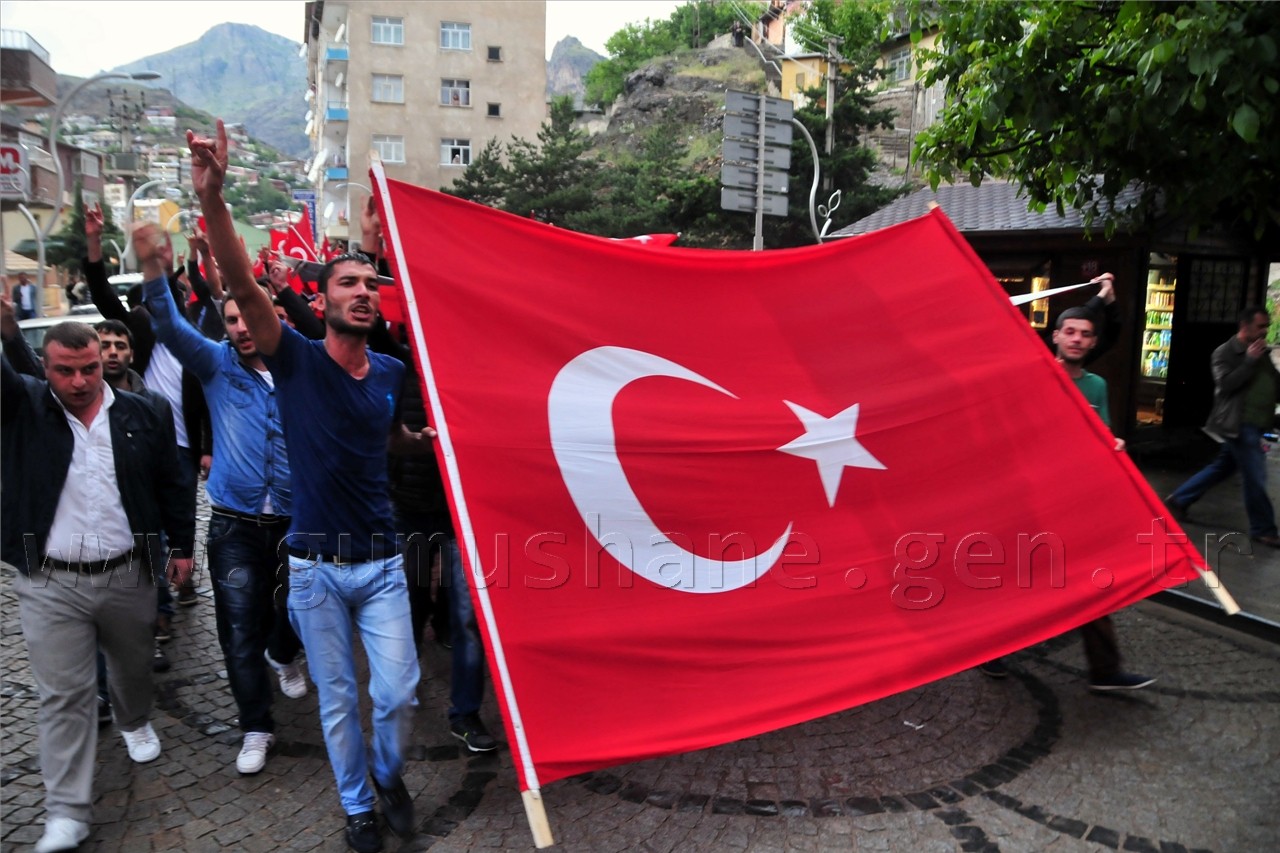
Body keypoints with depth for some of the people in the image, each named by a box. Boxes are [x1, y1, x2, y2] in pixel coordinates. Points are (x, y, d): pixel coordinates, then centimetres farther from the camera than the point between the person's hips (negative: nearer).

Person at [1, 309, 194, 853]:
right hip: (50, 585, -1)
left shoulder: (139, 414, 0)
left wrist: (182, 544, 8)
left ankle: (135, 722, 52)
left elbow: (169, 483, 7)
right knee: (64, 695, 2)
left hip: (127, 576, 2)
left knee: (133, 665, 21)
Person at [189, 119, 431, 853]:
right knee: (339, 699, 12)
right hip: (315, 566, -2)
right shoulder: (297, 360, -7)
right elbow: (244, 286, -25)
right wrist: (213, 200, -37)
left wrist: (427, 440, 5)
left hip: (381, 562, 2)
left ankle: (390, 774, 36)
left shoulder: (393, 372, 2)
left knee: (399, 693, 4)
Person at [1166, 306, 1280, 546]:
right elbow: (1226, 384, -20)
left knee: (1220, 468, 15)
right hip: (1239, 425, -8)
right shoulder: (1225, 353, -8)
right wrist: (1250, 361, -19)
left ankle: (1178, 500, 25)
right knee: (1255, 478, -4)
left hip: (1254, 425, 8)